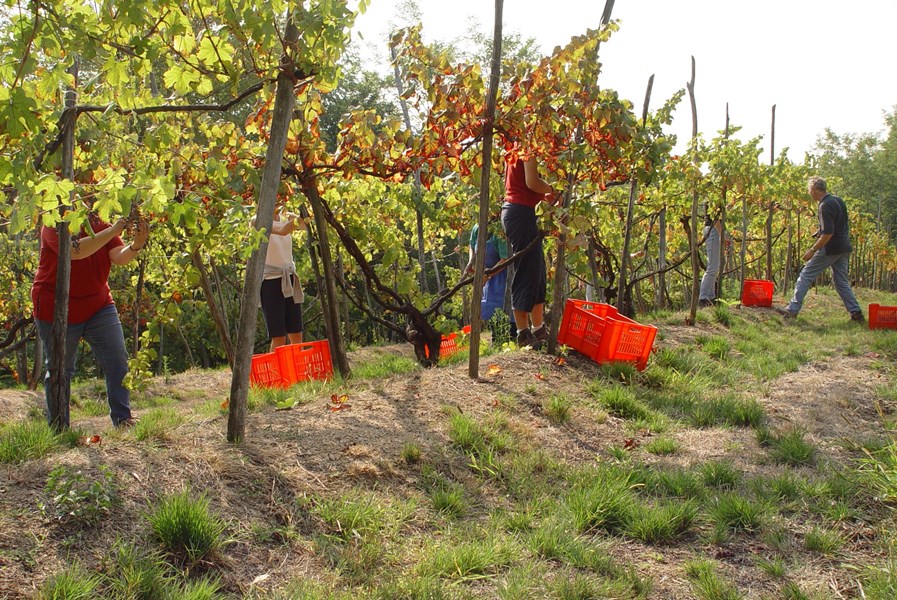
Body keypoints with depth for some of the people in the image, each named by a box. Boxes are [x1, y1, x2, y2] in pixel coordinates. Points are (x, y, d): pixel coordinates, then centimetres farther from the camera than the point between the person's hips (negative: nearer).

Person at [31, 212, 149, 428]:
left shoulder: (100, 224, 3)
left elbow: (119, 257, -11)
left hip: (98, 306, 5)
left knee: (118, 359, -5)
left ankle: (123, 420, 1)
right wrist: (113, 231, -35)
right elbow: (75, 251, -32)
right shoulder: (55, 225, -12)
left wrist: (136, 245, -33)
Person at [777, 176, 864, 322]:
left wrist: (812, 250, -20)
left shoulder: (825, 206, -18)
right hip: (844, 248, 9)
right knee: (841, 281, 15)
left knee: (806, 275, -1)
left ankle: (793, 309, 0)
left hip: (831, 249, -9)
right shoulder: (838, 201, 11)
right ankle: (856, 313, 10)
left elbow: (828, 233, -24)